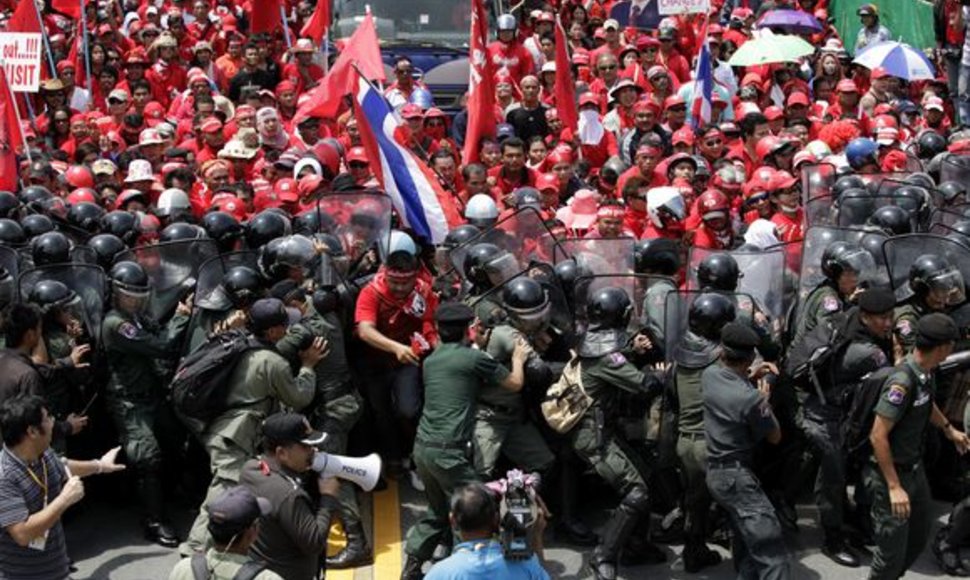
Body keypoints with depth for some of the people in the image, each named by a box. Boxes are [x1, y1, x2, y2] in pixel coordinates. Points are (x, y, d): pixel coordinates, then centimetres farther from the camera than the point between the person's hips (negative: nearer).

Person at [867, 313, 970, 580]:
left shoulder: (927, 372, -2)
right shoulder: (902, 381, -29)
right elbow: (877, 437, -27)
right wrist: (894, 487, -24)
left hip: (914, 467, 9)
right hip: (890, 472, -9)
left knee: (919, 536, 22)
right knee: (893, 549, 0)